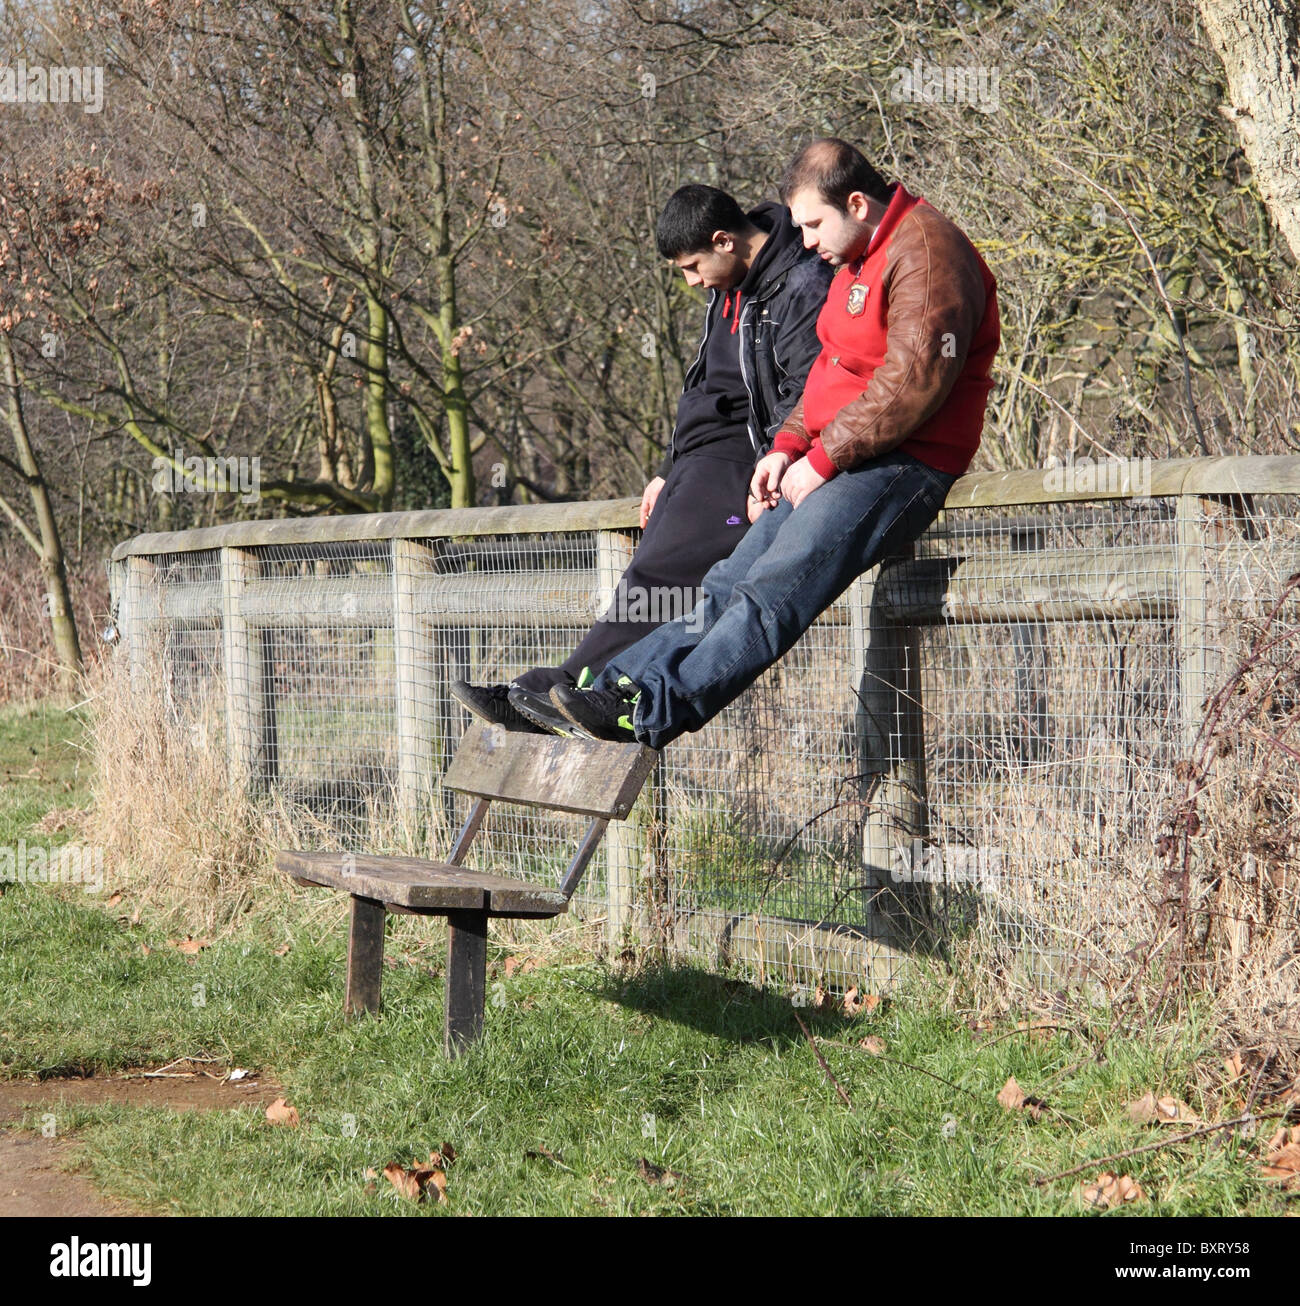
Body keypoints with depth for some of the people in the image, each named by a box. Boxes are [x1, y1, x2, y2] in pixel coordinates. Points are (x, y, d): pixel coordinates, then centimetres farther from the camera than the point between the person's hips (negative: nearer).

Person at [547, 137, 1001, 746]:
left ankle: (653, 713, -31)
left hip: (903, 463, -10)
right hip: (836, 464, 10)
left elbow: (913, 382, -22)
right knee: (729, 585, -2)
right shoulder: (858, 260, 20)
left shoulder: (925, 251, -13)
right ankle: (621, 684, -9)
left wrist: (822, 457, -17)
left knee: (773, 592, -22)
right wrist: (789, 444, 7)